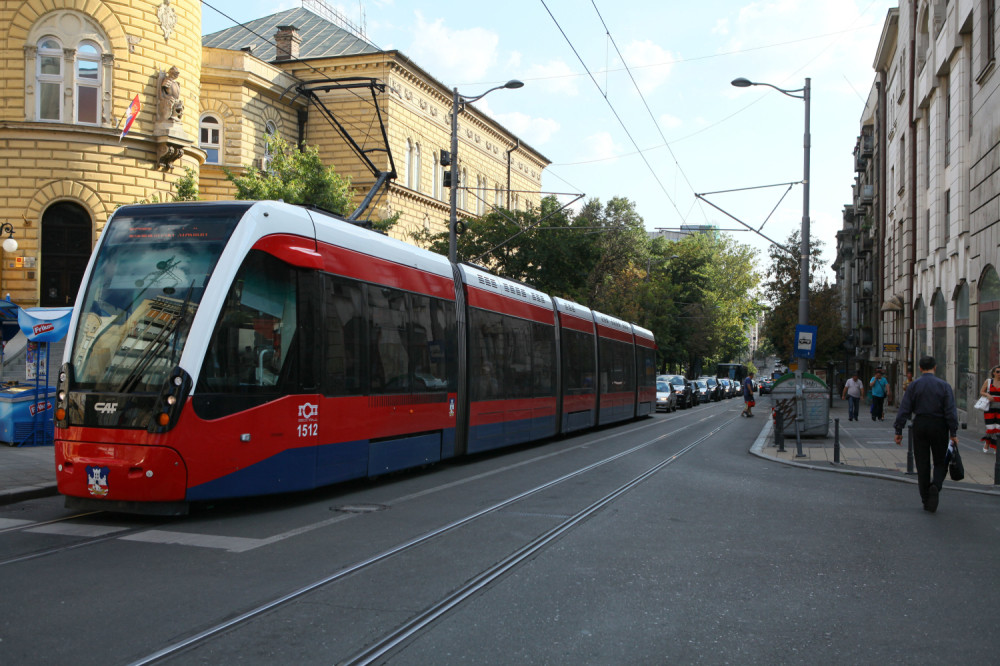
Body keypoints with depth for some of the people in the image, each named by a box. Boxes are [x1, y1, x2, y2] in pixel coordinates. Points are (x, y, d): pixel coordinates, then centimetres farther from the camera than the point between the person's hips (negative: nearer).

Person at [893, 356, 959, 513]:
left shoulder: (914, 385, 0)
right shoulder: (944, 385, -2)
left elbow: (904, 410, -3)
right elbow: (951, 411, -8)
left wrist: (898, 431, 1)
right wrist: (954, 433, -5)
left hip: (920, 425, 1)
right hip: (939, 426, -1)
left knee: (922, 464, 7)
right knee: (940, 462, 10)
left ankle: (926, 502, 10)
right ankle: (935, 486, -19)